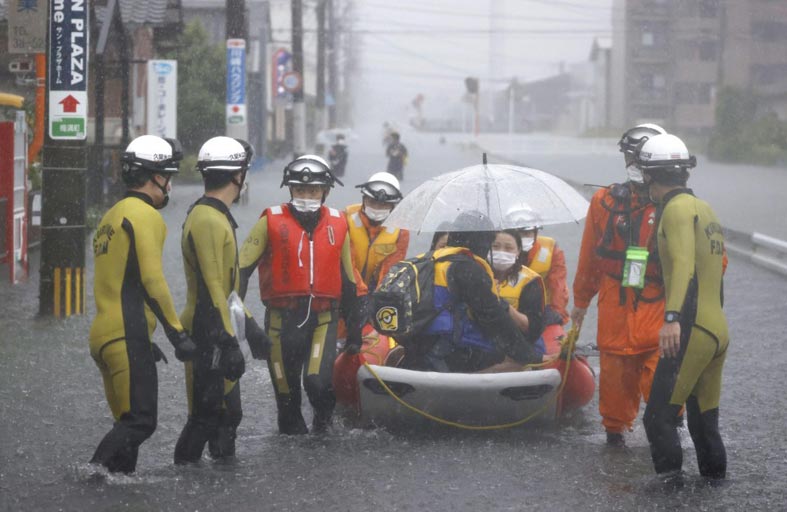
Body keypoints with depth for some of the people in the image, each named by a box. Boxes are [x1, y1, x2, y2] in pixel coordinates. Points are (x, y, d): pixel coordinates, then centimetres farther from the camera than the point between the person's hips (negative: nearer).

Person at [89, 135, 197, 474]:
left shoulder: (111, 217, 23)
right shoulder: (144, 215, -8)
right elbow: (152, 280, -17)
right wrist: (177, 334, -15)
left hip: (102, 335, 10)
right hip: (127, 336, -10)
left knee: (129, 422, 12)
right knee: (141, 422, -12)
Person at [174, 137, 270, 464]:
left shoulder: (214, 216, 16)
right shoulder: (208, 220, -17)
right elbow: (211, 289, -22)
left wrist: (248, 326, 26)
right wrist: (228, 343, -24)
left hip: (217, 332, 10)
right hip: (209, 337, -10)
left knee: (228, 414, 14)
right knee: (208, 415, -8)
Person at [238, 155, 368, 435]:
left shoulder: (338, 225, 8)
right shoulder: (271, 222, -1)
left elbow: (349, 280, 16)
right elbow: (241, 267, 2)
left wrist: (354, 328, 16)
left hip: (323, 318, 1)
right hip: (282, 317, -1)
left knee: (319, 381, -16)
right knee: (286, 389, 6)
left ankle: (323, 417, 14)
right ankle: (292, 430, 29)